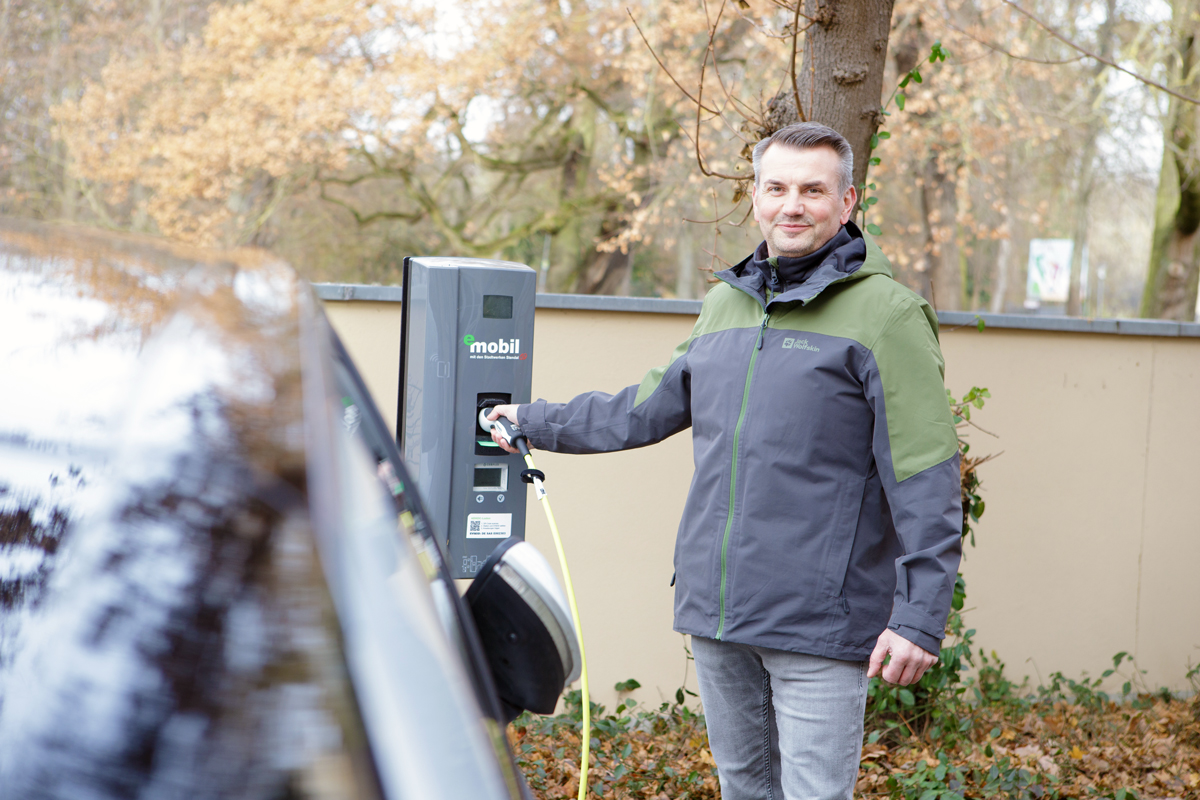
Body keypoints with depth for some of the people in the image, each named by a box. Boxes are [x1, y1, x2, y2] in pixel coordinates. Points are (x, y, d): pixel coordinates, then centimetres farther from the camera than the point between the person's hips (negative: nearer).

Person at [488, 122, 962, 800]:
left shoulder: (886, 313, -7)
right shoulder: (725, 303, 14)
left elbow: (926, 480, -11)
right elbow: (648, 408, 26)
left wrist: (920, 616, -15)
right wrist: (535, 421, 32)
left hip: (821, 622, -6)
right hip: (715, 614, 7)